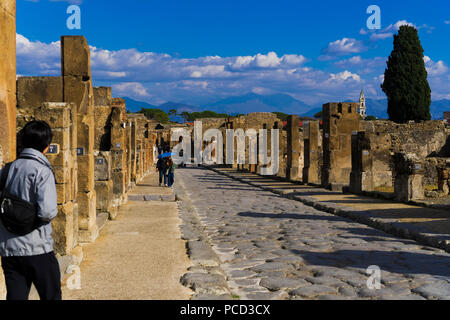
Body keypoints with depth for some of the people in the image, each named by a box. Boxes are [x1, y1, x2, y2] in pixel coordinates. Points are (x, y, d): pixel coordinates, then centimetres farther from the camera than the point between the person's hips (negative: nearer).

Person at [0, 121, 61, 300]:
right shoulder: (42, 171, -12)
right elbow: (47, 211, -22)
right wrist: (54, 212, -2)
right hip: (37, 248, -5)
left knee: (15, 296, 8)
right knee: (51, 296, 11)